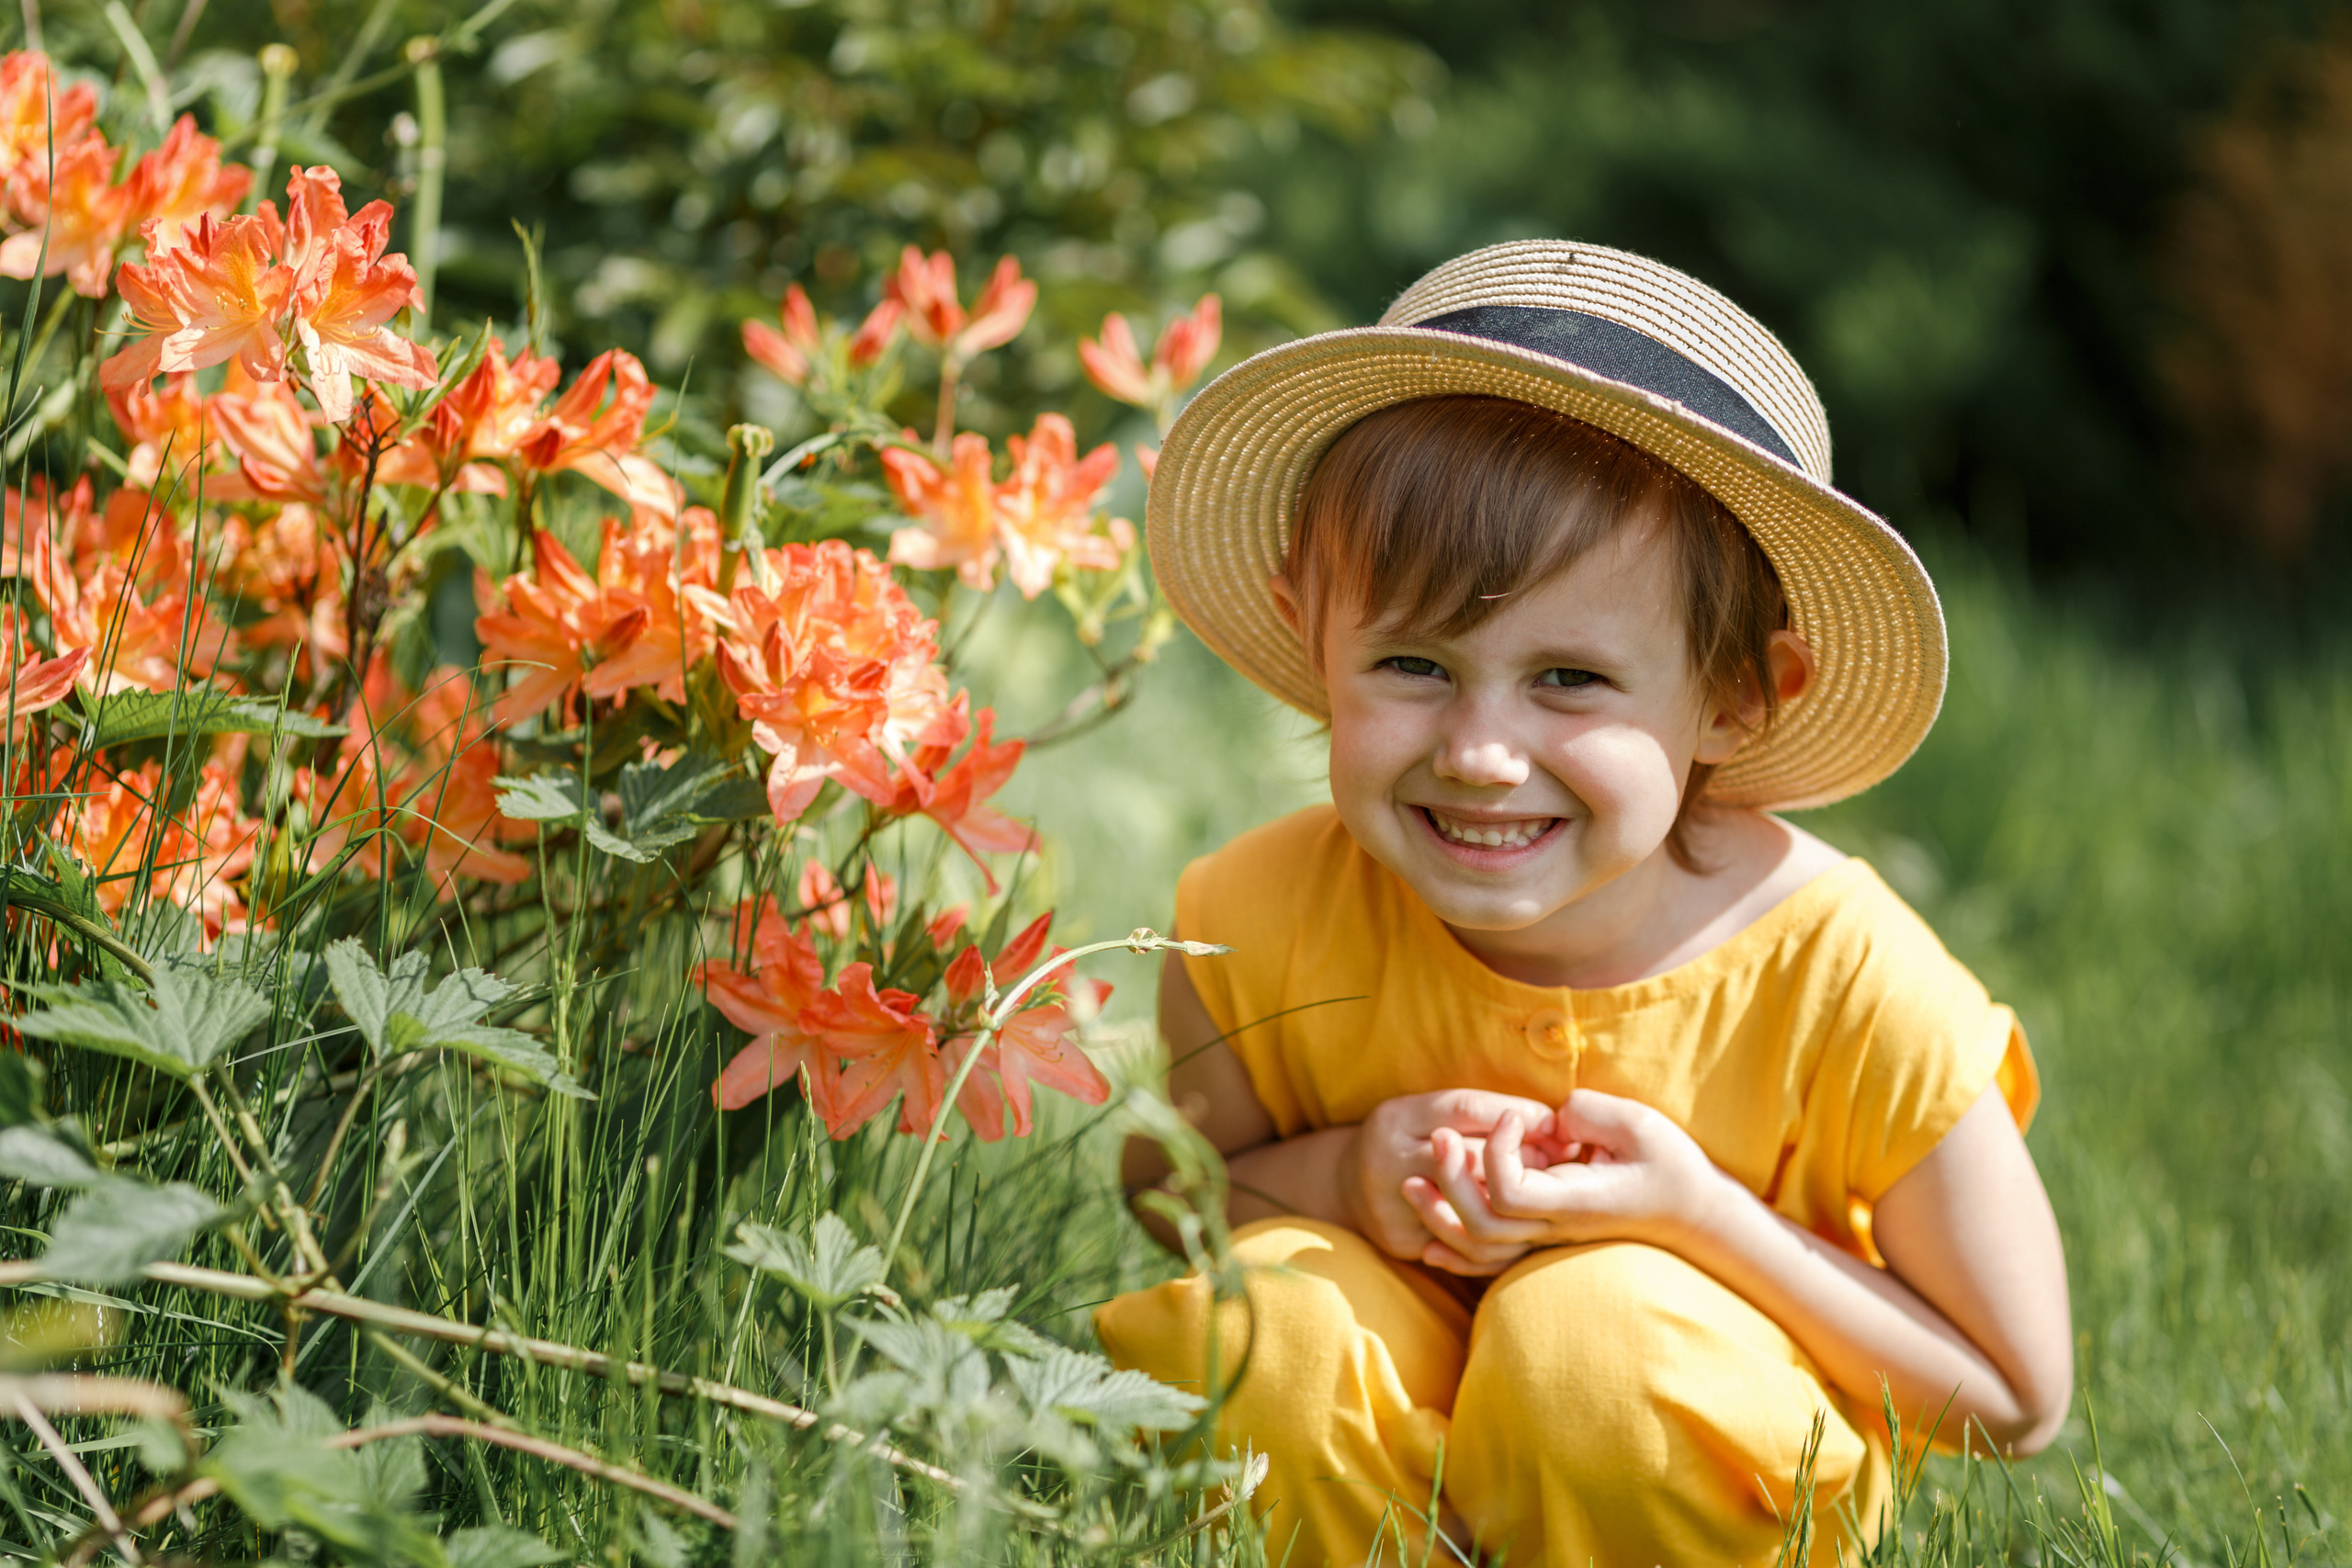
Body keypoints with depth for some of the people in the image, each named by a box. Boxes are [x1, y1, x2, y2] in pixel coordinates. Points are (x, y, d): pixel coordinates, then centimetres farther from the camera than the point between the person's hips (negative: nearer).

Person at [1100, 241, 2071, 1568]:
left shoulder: (1846, 984, -25)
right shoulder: (1268, 927, -20)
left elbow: (2018, 1400, -13)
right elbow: (1165, 1187, 3)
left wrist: (1698, 1218, -26)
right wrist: (1334, 1181, -21)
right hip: (1382, 1441, 2)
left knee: (1594, 1324, -33)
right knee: (1254, 1308, -28)